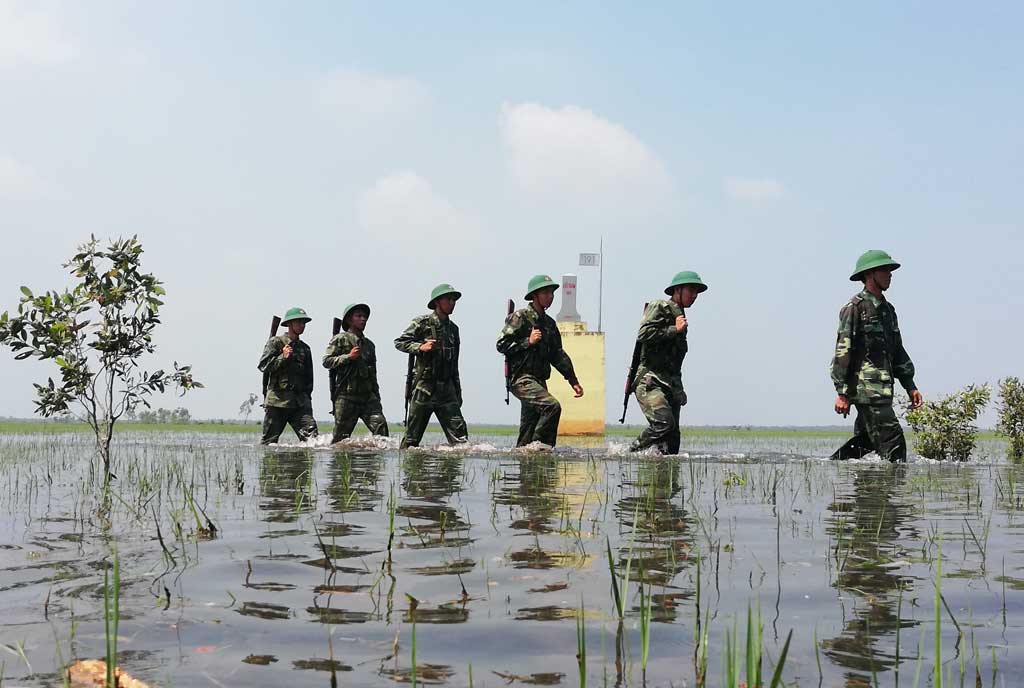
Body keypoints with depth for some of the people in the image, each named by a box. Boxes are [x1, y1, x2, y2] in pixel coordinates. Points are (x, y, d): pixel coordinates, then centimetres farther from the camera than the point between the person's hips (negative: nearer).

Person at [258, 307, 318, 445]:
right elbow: (263, 365, -4)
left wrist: (307, 396, 14)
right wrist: (283, 357, -12)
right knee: (269, 440, 0)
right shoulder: (275, 342, 4)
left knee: (310, 432, -16)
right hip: (277, 399, -4)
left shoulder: (305, 348, 20)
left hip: (300, 402, 4)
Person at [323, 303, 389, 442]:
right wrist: (348, 357, -16)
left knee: (380, 424, -14)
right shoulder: (340, 339, 3)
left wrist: (376, 396, 19)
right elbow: (326, 361, -7)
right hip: (346, 396, -5)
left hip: (368, 395, 5)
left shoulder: (369, 344, 22)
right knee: (341, 436, -1)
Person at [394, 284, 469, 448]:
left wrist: (458, 392, 18)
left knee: (459, 433, -7)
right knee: (412, 437, 2)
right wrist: (420, 347, -19)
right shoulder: (422, 323, -2)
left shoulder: (453, 328, 16)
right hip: (423, 386, -5)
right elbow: (399, 342, -4)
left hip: (446, 389, 5)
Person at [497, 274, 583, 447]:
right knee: (552, 406, -27)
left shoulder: (549, 323, 18)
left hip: (539, 381, 8)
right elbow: (501, 345, -11)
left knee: (527, 433, 7)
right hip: (521, 379, -8)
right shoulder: (520, 317, -5)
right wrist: (528, 341, -16)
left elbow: (558, 354, 22)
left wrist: (573, 381, 18)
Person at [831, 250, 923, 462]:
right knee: (892, 442, -13)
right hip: (865, 386, -9)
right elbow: (843, 351, -12)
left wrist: (910, 386, 17)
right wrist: (841, 393, -16)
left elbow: (898, 351, 23)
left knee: (865, 441, 12)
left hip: (882, 387, 9)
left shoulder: (887, 309, 19)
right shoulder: (855, 308, -8)